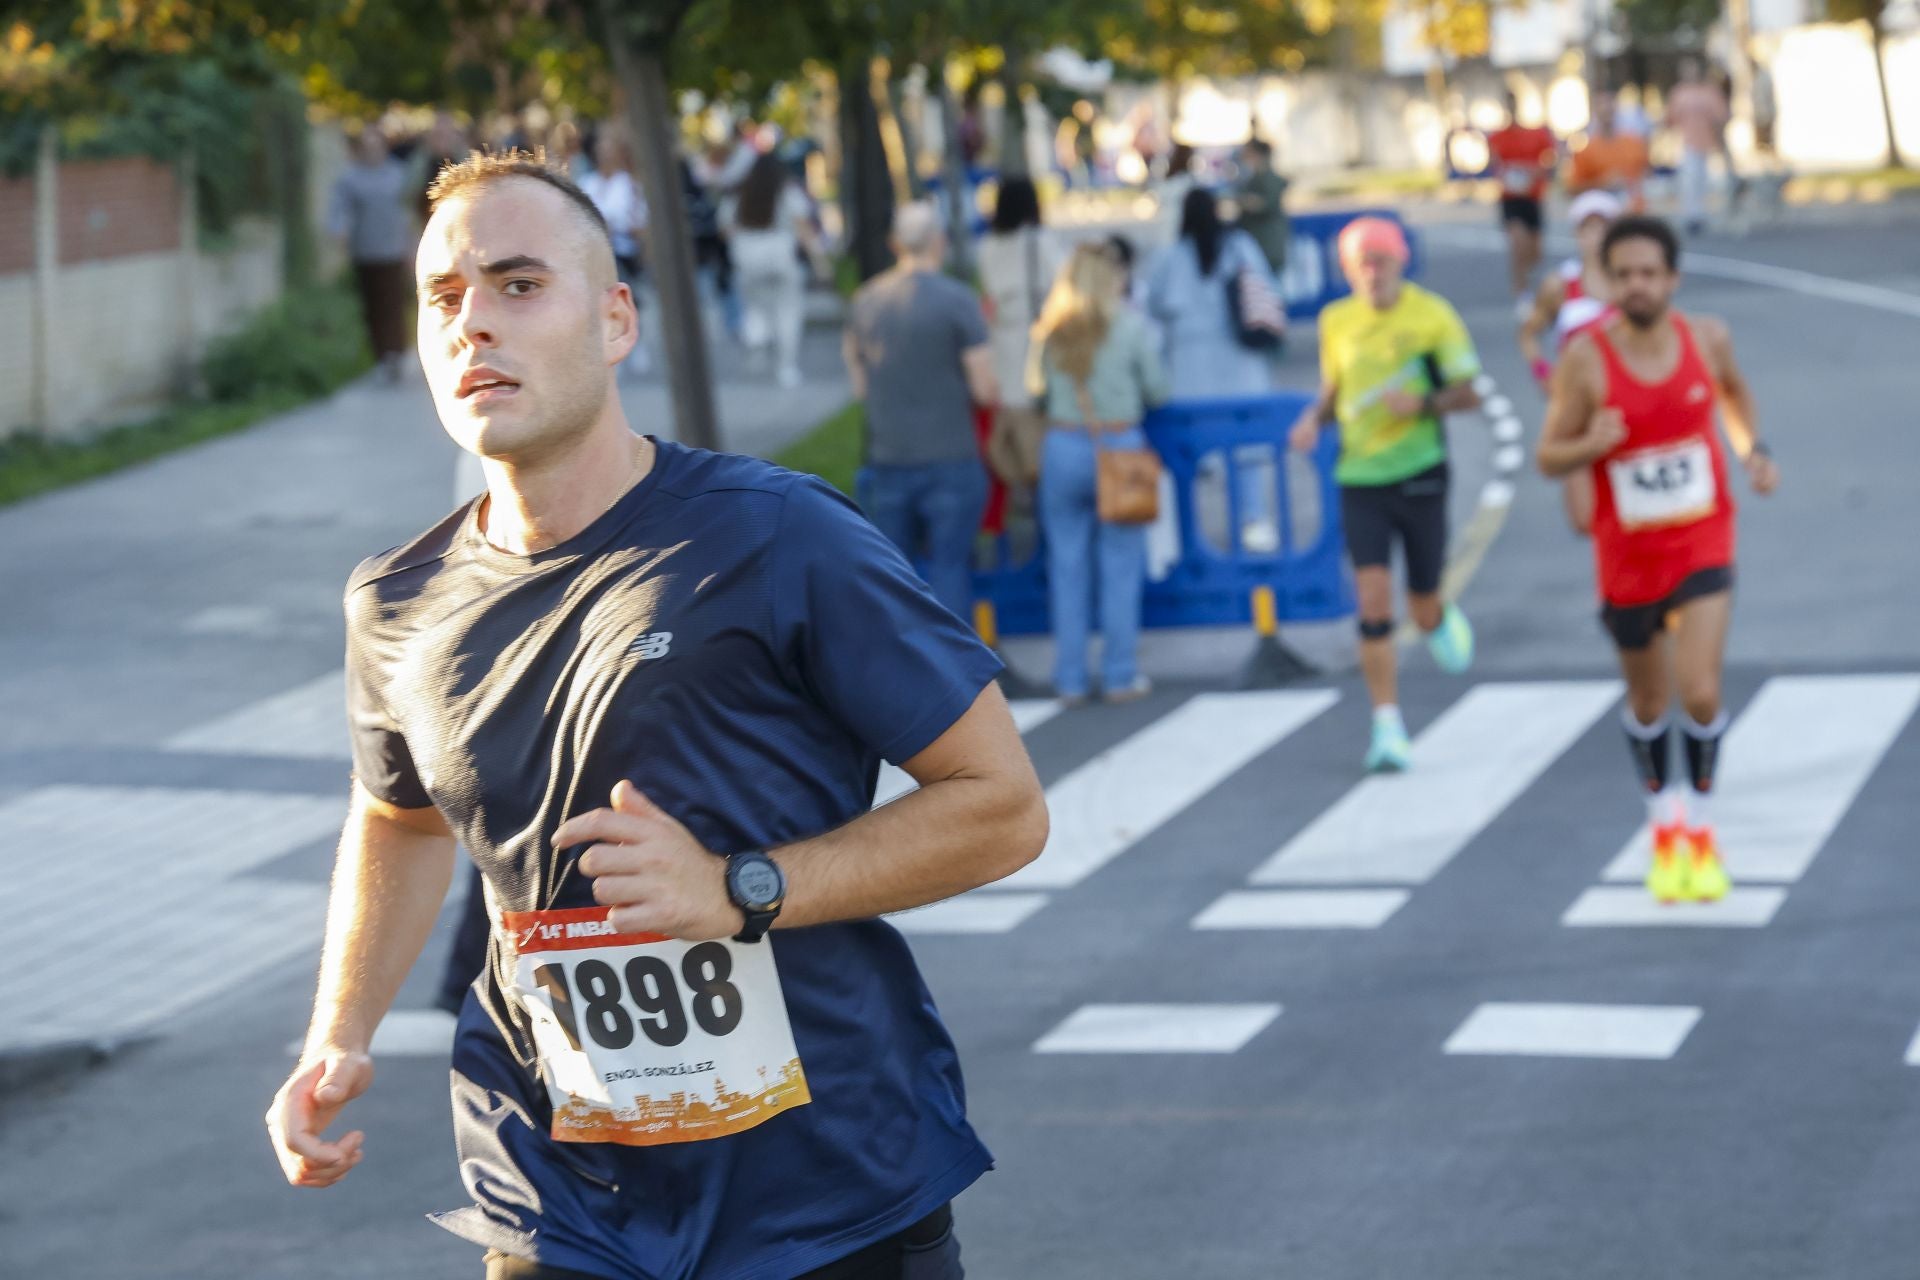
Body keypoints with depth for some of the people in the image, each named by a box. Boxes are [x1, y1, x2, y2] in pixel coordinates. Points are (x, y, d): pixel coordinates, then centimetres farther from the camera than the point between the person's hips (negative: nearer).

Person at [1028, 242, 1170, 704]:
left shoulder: (1050, 329, 2)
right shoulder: (1130, 324, -4)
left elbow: (1037, 388, 5)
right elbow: (1157, 389, 0)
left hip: (1063, 446, 2)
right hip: (1119, 446, -2)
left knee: (1067, 563, 7)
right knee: (1120, 563, 4)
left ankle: (1070, 678, 9)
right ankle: (1120, 675, 5)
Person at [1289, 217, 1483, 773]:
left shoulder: (1432, 314, -4)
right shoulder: (1336, 321, 6)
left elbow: (1468, 392, -2)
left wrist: (1423, 403, -20)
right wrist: (1314, 418, -1)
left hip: (1420, 473, -2)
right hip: (1358, 476, 2)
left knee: (1423, 608, 6)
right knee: (1374, 602, -11)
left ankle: (1443, 620, 45)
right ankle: (1388, 728, -7)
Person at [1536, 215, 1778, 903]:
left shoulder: (1706, 337, -7)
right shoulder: (1586, 358, -15)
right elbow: (1549, 457, -8)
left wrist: (1754, 448, 2)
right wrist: (1592, 445, -29)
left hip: (1703, 544, 0)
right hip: (1628, 557, 0)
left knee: (1700, 692, -14)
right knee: (1648, 703, 15)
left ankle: (1700, 829, 9)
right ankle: (1663, 826, 40)